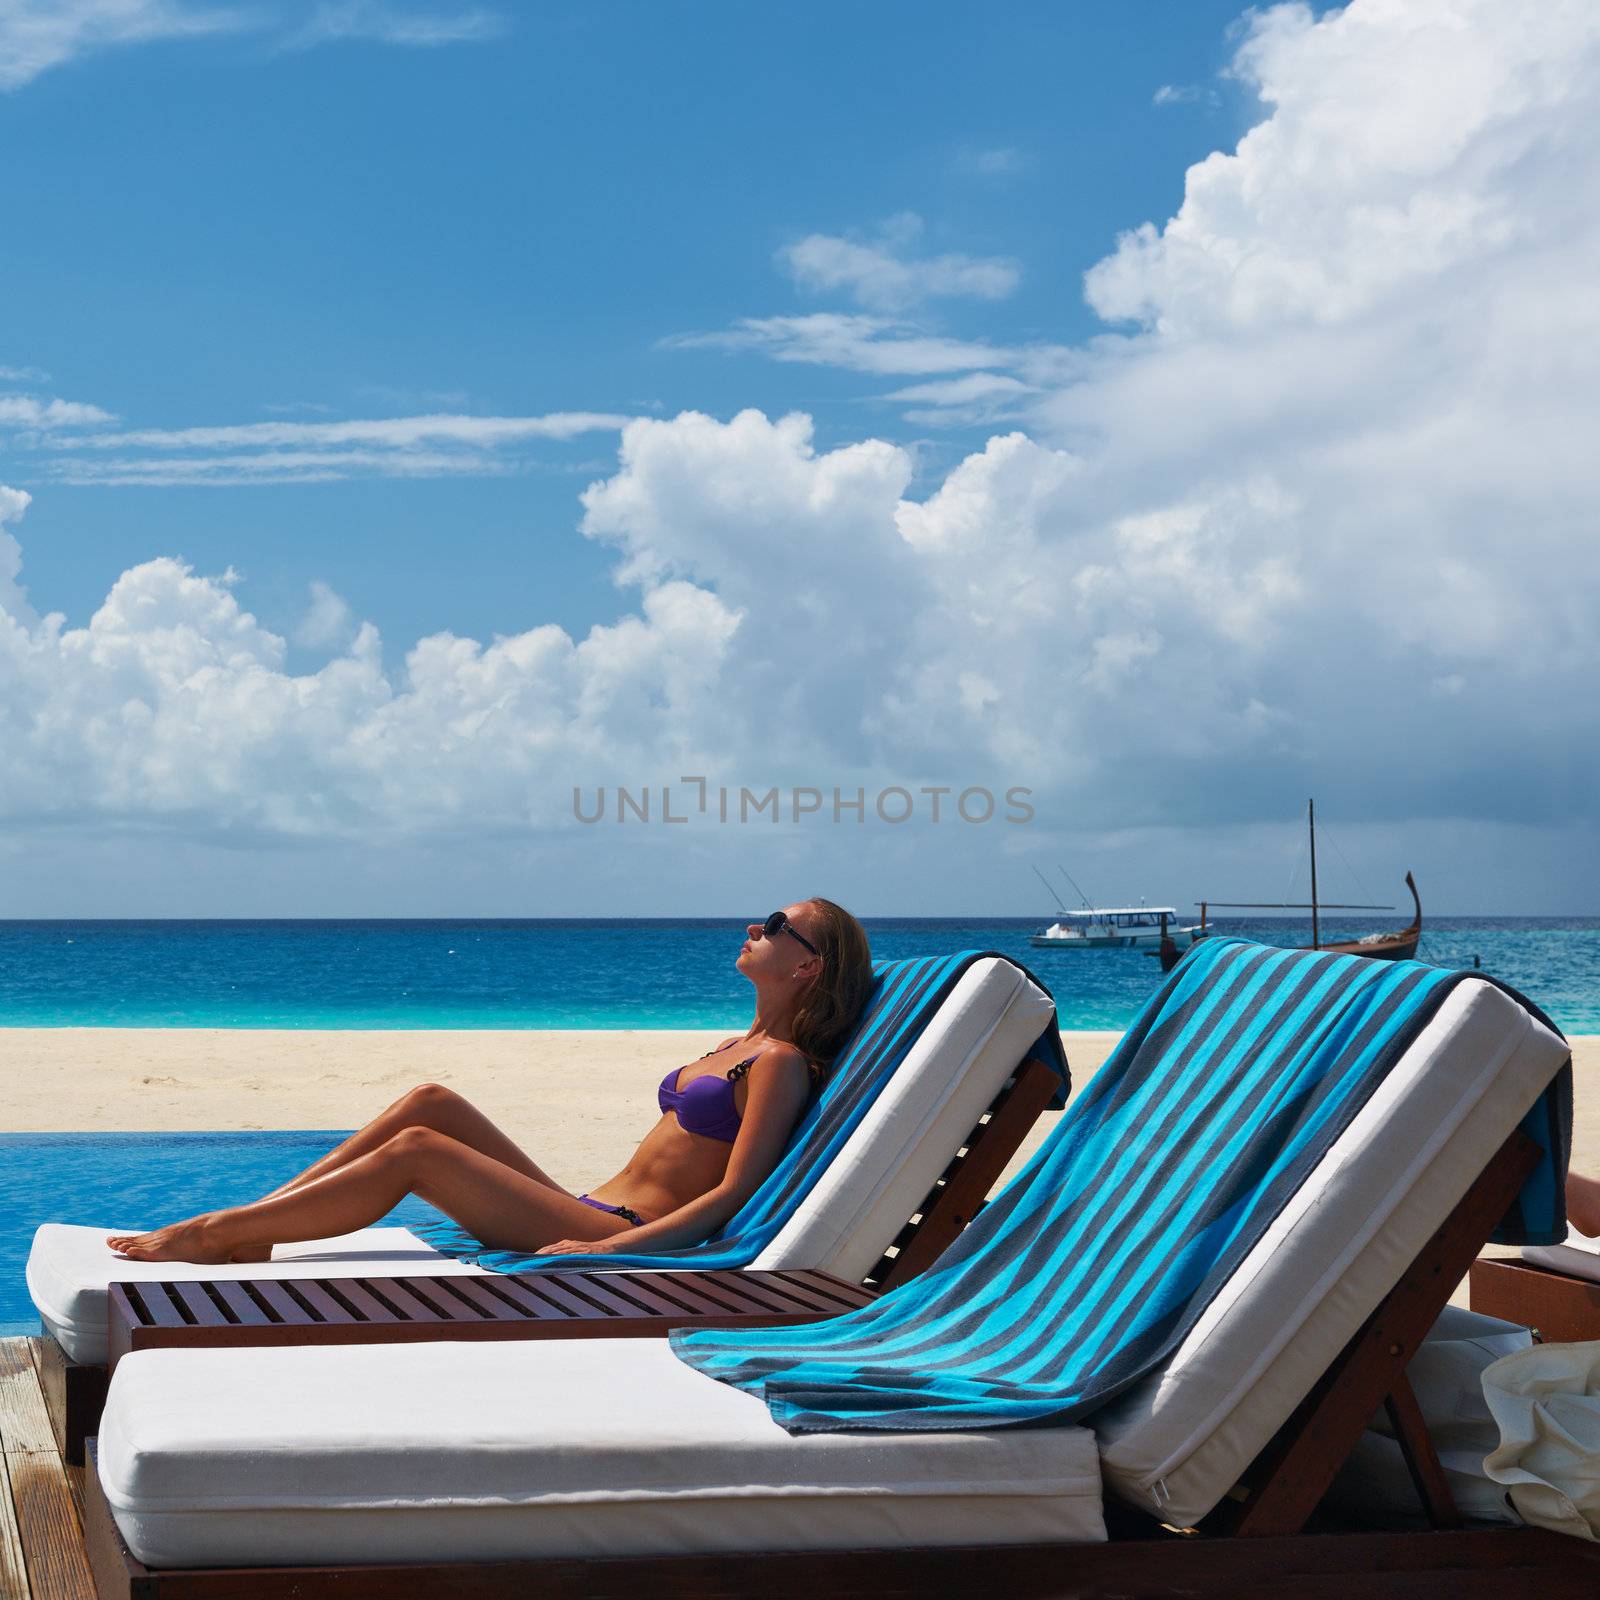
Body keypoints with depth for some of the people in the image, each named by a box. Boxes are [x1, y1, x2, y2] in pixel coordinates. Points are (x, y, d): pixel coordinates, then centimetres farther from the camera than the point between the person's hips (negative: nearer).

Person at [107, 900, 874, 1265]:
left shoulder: (783, 1064, -8)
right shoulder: (735, 1047, 21)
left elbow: (732, 1195, -17)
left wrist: (609, 1248, -24)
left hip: (628, 1234, -9)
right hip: (588, 1214, 9)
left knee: (415, 1150, -18)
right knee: (433, 1103, -4)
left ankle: (211, 1232, -12)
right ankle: (247, 1229, -5)